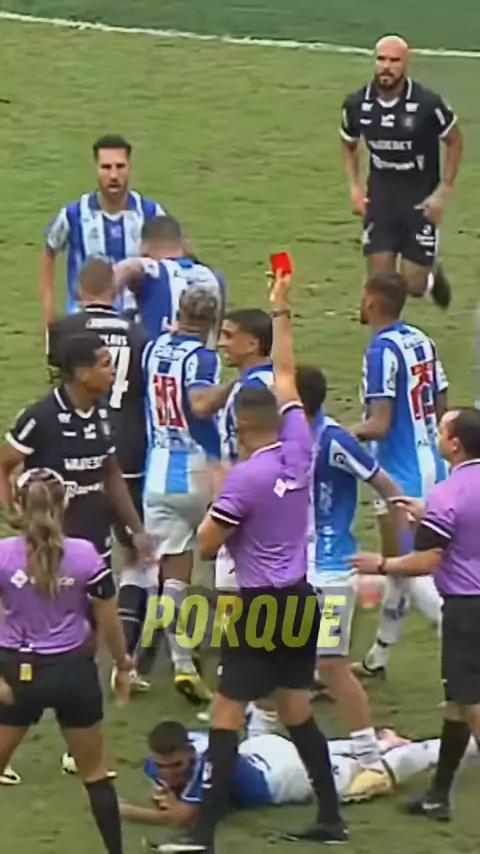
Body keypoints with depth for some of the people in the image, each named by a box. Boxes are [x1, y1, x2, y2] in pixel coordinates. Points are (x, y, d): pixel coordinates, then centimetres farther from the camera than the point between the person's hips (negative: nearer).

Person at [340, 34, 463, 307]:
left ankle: (432, 274, 38)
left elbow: (455, 141, -3)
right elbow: (349, 145, 12)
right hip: (380, 196, 3)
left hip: (421, 199, -2)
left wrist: (443, 192, -7)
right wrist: (355, 187, 1)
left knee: (413, 285, 1)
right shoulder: (357, 104, -8)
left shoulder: (428, 104, -19)